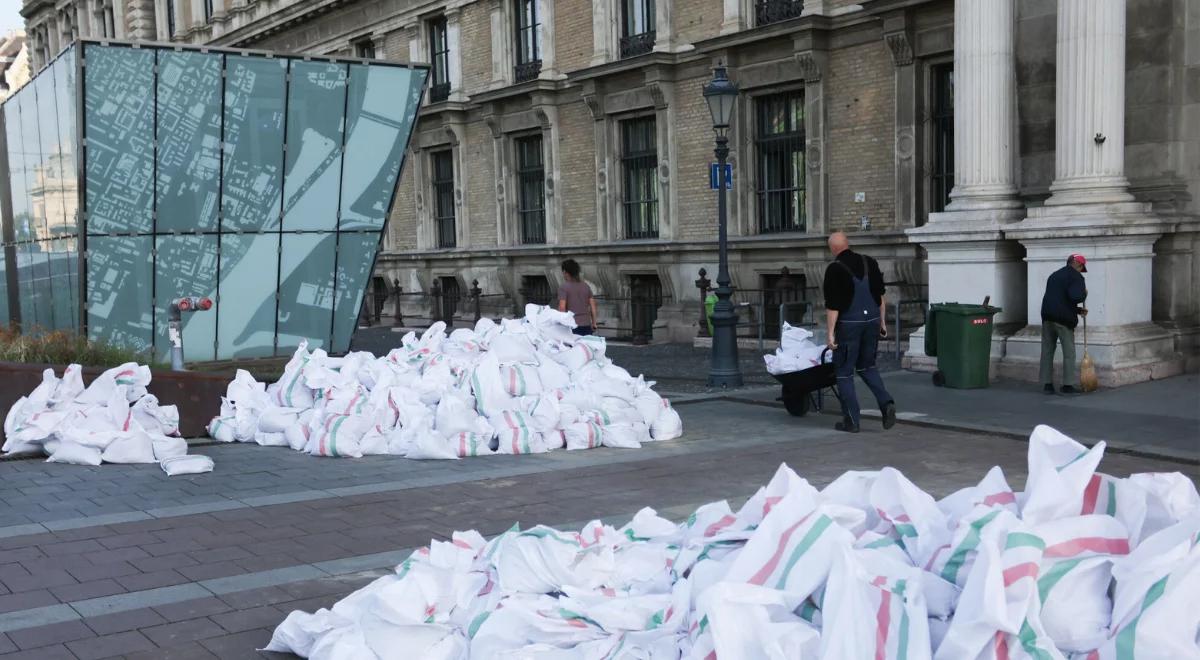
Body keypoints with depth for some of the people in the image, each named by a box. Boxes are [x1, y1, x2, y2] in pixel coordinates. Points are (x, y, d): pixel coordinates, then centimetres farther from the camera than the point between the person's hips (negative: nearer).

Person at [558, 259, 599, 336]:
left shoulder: (563, 287, -5)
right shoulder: (586, 286, 11)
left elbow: (562, 308, -14)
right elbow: (592, 306, 10)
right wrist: (594, 323, 15)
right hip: (586, 325, 5)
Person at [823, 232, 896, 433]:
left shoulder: (834, 269, -12)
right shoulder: (869, 263, 6)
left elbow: (832, 305, -15)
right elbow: (880, 296, 11)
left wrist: (830, 332, -11)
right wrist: (882, 321, 17)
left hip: (849, 324, -6)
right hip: (872, 320, 6)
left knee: (844, 372, 5)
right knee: (867, 366, 21)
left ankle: (851, 420, 6)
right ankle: (886, 403, 2)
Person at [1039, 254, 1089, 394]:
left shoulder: (1054, 275, 23)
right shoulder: (1075, 276, -4)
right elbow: (1076, 297, -20)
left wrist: (1078, 310, 24)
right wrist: (1084, 294, 2)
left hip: (1047, 316, 7)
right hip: (1063, 319, -7)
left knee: (1047, 351, 8)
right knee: (1069, 352, 2)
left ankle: (1047, 383, 8)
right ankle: (1068, 384, 3)